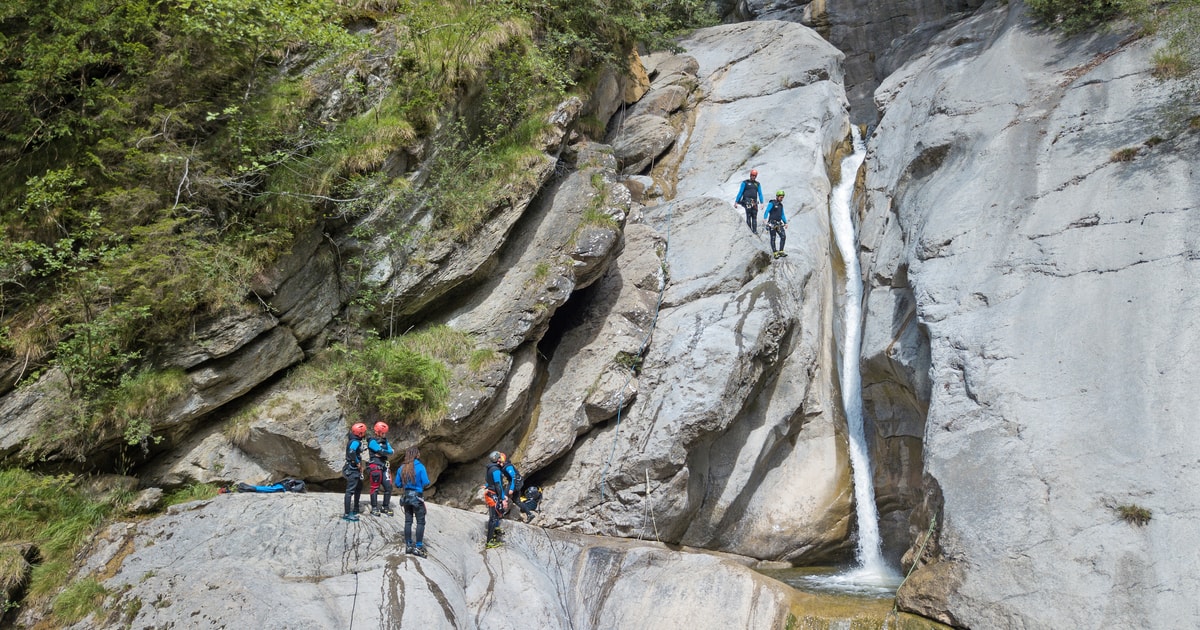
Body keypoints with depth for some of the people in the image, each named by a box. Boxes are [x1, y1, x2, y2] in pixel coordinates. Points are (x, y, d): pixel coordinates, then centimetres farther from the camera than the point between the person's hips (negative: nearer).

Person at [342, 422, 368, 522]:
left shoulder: (355, 440, 11)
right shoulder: (355, 442, -19)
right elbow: (351, 452, -36)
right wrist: (357, 462, -25)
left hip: (355, 469, 11)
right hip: (352, 469, -11)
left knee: (359, 487, 22)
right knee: (350, 490, -10)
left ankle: (355, 509, 34)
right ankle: (347, 514, -11)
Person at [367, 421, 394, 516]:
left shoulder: (385, 441, 16)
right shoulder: (373, 442, -7)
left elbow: (390, 451, 2)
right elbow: (381, 451, -17)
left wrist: (384, 453, -14)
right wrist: (389, 452, -1)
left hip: (383, 467, 7)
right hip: (375, 467, -7)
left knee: (388, 487, 5)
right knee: (375, 488, -2)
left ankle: (385, 507, 16)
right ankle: (374, 508, 7)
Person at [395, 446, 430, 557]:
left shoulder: (402, 468, 1)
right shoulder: (420, 467, -13)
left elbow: (397, 484, 5)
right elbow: (425, 483, -14)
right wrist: (427, 478, 6)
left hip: (406, 497, 5)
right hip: (417, 497, -5)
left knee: (408, 521, 12)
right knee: (420, 522, 1)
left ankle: (408, 545, 16)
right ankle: (418, 547, -3)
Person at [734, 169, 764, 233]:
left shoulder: (757, 184, 17)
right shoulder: (745, 183, 7)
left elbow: (760, 193, 14)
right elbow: (740, 192, 6)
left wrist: (761, 203, 3)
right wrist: (736, 201, 3)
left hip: (754, 202, 4)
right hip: (747, 201, -3)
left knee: (754, 217, -1)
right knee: (748, 215, -13)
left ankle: (755, 230, -1)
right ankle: (749, 229, -13)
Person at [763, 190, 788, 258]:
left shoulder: (781, 205, 16)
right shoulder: (772, 204, -6)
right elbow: (767, 211, -14)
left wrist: (785, 223, 18)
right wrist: (765, 219, -29)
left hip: (779, 224, 6)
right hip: (772, 224, -6)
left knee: (783, 236, -6)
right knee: (773, 239, -1)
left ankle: (780, 251, 0)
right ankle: (775, 253, 3)